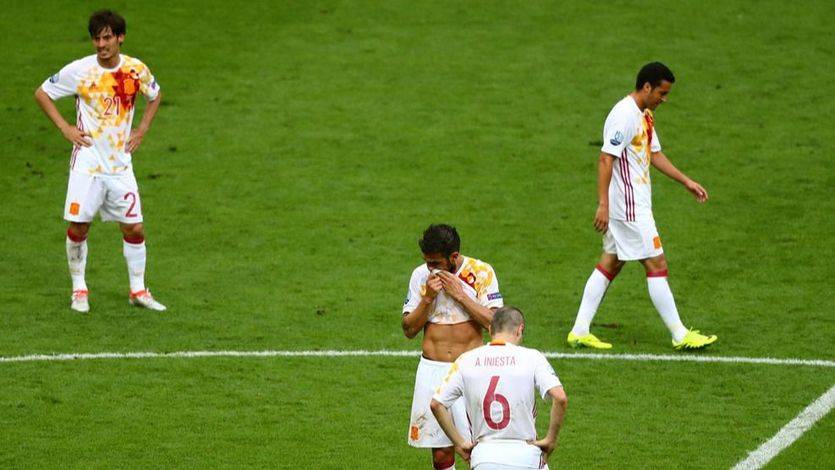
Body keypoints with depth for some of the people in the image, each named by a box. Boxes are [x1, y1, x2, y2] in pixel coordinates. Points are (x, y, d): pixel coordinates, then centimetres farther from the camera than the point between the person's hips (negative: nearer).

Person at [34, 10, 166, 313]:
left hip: (121, 164, 2)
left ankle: (138, 290, 17)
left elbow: (155, 95, 20)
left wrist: (141, 131, 9)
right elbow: (42, 94, 3)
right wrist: (64, 128, -5)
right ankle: (79, 290, 12)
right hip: (87, 161, -2)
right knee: (78, 227, -4)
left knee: (134, 228, 2)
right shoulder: (79, 71, -9)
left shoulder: (136, 70, -1)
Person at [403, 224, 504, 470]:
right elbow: (409, 329, 4)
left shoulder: (481, 272, -3)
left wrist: (460, 294, -13)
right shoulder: (421, 275, 4)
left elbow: (495, 322, -10)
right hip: (432, 370, 2)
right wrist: (428, 298, -10)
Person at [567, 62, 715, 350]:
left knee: (610, 263, 11)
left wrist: (686, 181, 19)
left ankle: (580, 331, 12)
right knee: (656, 265, -4)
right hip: (629, 206, -10)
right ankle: (680, 336, 2)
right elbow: (605, 159, -21)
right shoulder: (624, 116, -18)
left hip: (635, 203, 10)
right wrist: (603, 204, -24)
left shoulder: (645, 116, 14)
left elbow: (655, 154, 24)